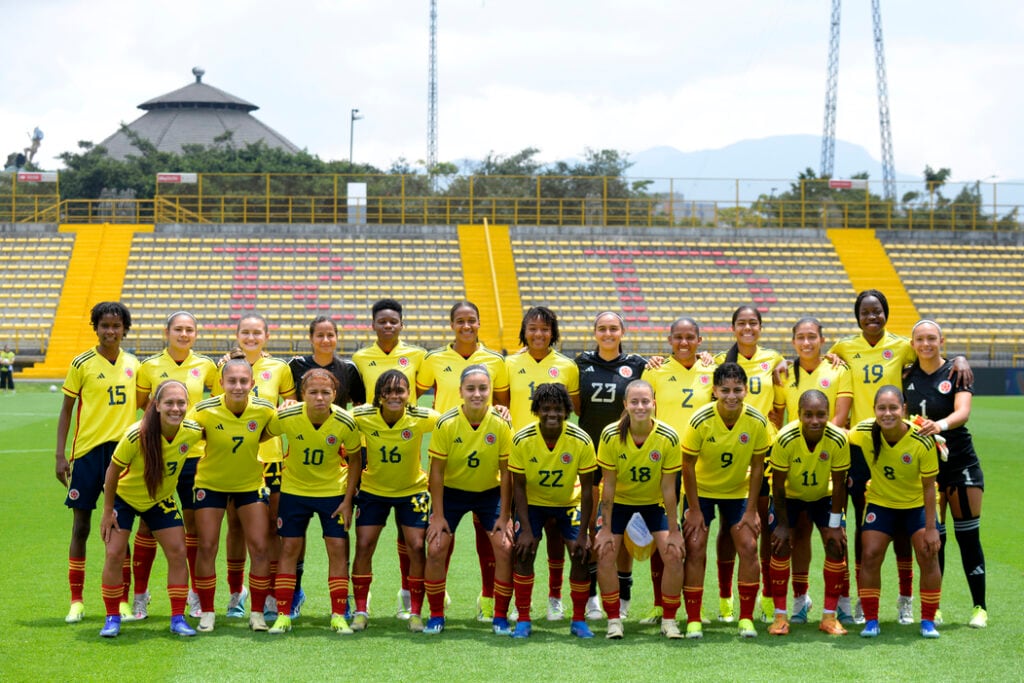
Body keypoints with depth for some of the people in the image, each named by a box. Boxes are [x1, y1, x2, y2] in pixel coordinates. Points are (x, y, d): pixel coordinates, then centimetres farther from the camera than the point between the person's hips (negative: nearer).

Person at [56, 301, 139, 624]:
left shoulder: (133, 364, 7)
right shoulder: (82, 364, -3)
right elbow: (66, 410, 0)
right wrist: (60, 455, -5)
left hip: (123, 450, 2)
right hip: (88, 451, -2)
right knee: (81, 526, 3)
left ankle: (123, 601, 12)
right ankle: (76, 601, 12)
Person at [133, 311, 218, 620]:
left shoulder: (206, 366, 2)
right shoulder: (150, 366, -1)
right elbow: (137, 405, 8)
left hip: (194, 453, 1)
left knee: (195, 523, 5)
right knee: (148, 523, 2)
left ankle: (196, 594, 18)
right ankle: (140, 595, 14)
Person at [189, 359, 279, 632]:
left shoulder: (265, 410, -17)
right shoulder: (204, 411, -21)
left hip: (251, 483, 1)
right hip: (211, 483, -1)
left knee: (259, 548, -3)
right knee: (207, 547, -2)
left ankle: (257, 613, 10)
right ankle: (206, 612, 13)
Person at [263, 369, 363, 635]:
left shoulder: (345, 422, -21)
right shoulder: (286, 417, -21)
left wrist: (348, 500, -8)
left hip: (333, 491, 0)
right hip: (294, 489, 0)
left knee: (338, 548, -4)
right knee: (289, 548, 0)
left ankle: (338, 616, 5)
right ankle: (283, 615, 8)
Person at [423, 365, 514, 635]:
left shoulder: (501, 424, -16)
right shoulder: (446, 424, -18)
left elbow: (506, 472, -9)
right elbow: (437, 471, -11)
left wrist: (504, 516, -10)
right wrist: (438, 515, -12)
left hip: (490, 492, 1)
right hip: (452, 492, 0)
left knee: (504, 549, -11)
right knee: (436, 549, -9)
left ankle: (500, 617, 4)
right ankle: (436, 616, 8)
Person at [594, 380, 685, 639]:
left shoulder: (668, 438, -24)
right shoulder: (611, 435, -23)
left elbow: (668, 487, -16)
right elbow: (609, 484, -16)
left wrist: (674, 531, -12)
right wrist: (605, 528, -14)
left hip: (654, 502, 0)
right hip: (620, 500, 0)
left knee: (674, 556, -12)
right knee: (605, 555, -13)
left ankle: (669, 620, 6)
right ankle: (614, 620, 4)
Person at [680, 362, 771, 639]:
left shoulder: (757, 422, -18)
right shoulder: (700, 421, -25)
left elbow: (757, 466, -6)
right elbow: (688, 465, -15)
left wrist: (751, 510, -6)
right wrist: (693, 509, -13)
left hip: (738, 491, 2)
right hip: (701, 490, -2)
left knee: (748, 546, -8)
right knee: (695, 548, -11)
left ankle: (746, 618, 4)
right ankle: (693, 620, -3)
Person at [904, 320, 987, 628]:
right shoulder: (907, 376, 3)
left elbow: (963, 412, -24)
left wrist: (941, 424, -42)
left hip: (960, 461, -2)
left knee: (968, 535, -1)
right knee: (932, 537, 2)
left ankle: (980, 608, 7)